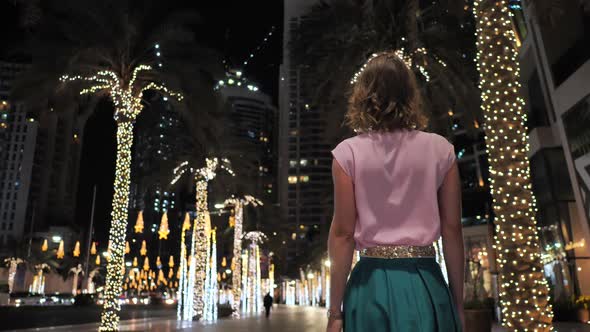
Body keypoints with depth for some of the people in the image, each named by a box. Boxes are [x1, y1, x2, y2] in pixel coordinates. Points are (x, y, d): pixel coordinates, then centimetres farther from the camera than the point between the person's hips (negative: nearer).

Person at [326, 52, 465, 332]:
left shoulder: (348, 152, -4)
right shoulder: (439, 148, 1)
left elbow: (343, 233, -8)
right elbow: (452, 230, 1)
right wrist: (458, 301, 10)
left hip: (373, 284, -1)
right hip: (425, 283, 1)